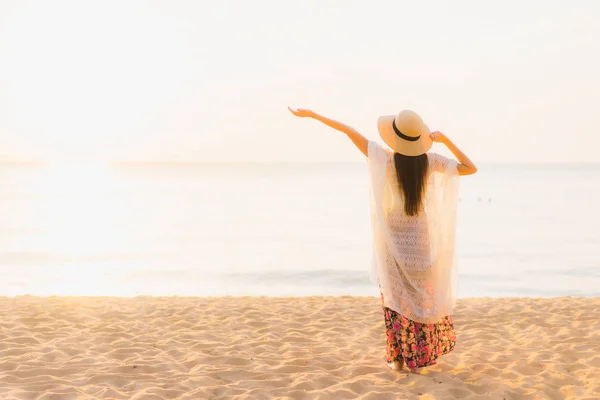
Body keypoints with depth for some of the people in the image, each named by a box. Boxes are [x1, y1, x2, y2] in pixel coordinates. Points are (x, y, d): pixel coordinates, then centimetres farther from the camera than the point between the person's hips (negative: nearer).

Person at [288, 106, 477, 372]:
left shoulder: (387, 160, -18)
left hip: (393, 243, -1)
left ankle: (397, 357, 12)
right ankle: (418, 359, 18)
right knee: (420, 299, 14)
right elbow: (471, 168, -4)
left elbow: (350, 131, -15)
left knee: (396, 300, 11)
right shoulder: (430, 161, -13)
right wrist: (445, 139, -9)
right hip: (420, 242, 2)